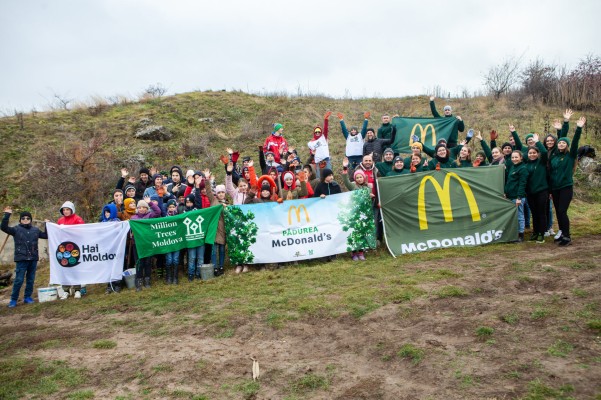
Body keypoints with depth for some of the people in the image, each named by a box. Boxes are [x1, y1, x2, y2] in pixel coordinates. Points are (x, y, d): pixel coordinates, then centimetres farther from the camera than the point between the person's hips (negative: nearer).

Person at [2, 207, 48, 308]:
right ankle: (13, 299, 7)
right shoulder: (16, 229, 1)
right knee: (19, 280, -4)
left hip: (33, 259, 4)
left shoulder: (35, 229, 10)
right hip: (21, 259, -3)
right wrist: (7, 215, -19)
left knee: (31, 279, 9)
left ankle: (27, 297, 21)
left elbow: (46, 235, 18)